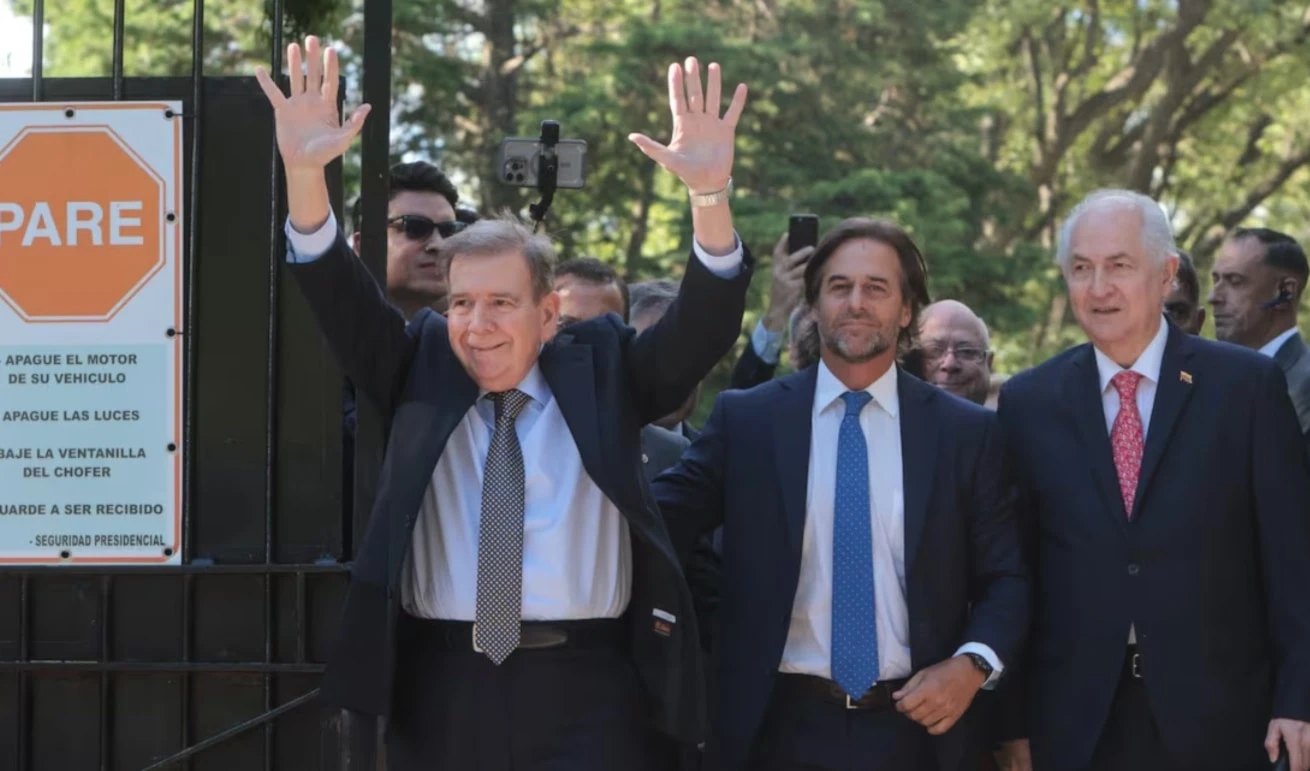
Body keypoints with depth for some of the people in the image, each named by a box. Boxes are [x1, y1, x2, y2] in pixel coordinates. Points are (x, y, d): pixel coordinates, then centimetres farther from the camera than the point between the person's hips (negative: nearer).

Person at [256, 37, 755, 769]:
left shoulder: (603, 370, 7)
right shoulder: (422, 370, 11)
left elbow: (703, 328, -5)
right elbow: (344, 302, -1)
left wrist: (711, 195, -23)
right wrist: (305, 173, -18)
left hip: (585, 691, -2)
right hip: (440, 690, 2)